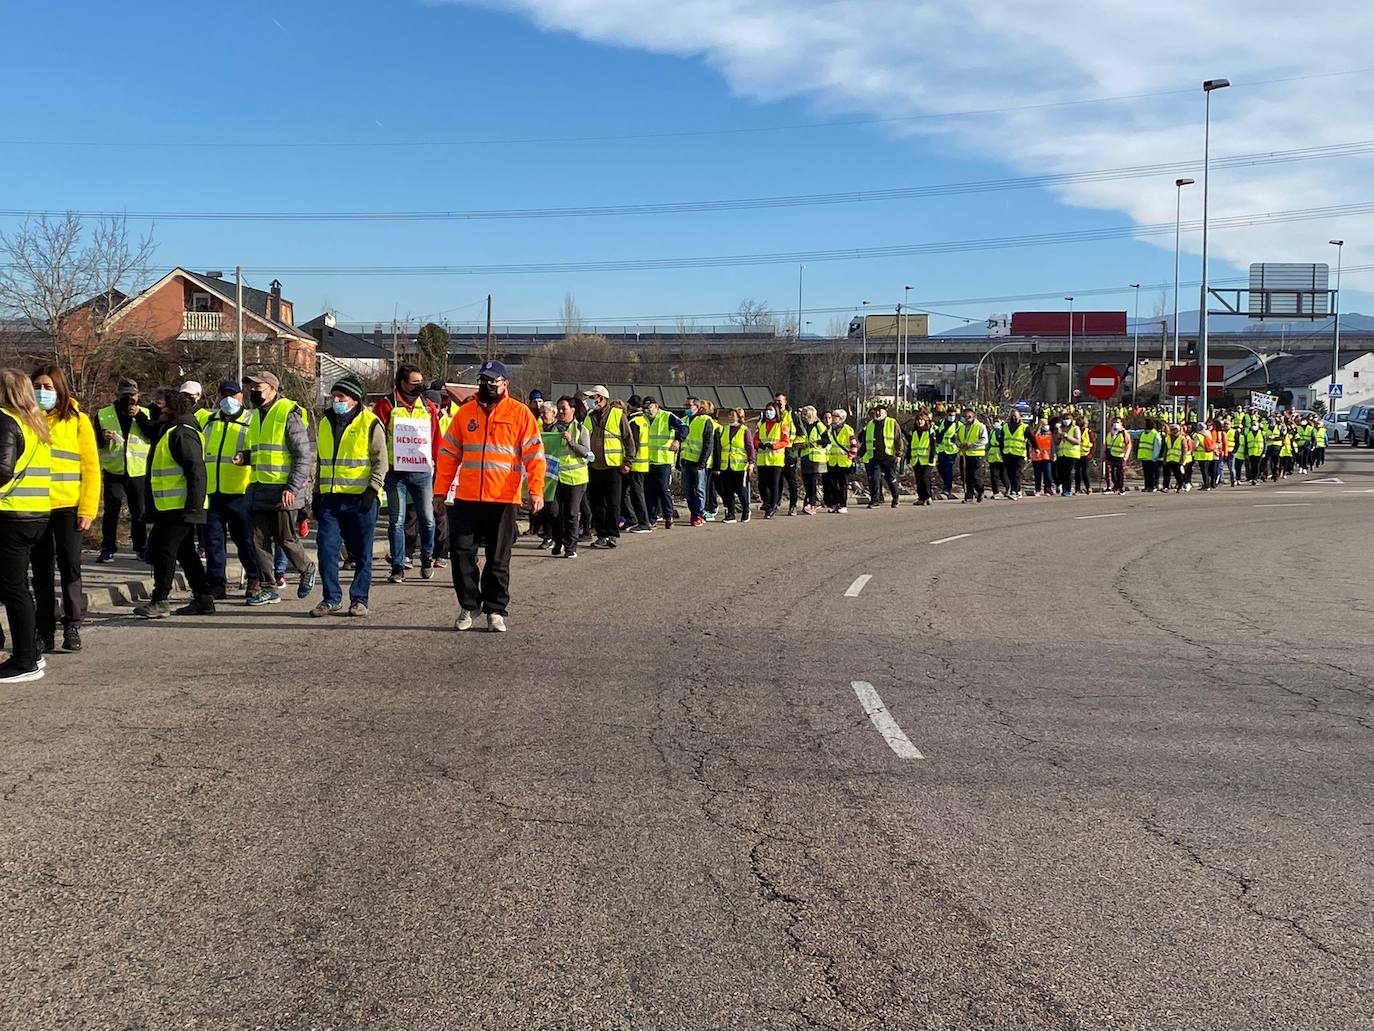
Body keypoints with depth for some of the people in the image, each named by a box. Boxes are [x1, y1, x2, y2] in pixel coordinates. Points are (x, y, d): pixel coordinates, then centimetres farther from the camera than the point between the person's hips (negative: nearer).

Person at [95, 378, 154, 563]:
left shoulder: (145, 413, 6)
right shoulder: (103, 414, 7)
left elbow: (155, 434, -10)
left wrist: (139, 416, -18)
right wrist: (102, 437, -15)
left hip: (138, 472, 0)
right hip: (113, 471, 0)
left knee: (139, 513, 8)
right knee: (111, 512, 1)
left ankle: (141, 548, 18)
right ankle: (108, 549, 7)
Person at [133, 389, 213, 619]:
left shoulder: (181, 434, -16)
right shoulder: (170, 431, 17)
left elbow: (196, 471, -22)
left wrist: (192, 507, -26)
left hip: (180, 507, -11)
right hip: (172, 507, 11)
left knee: (164, 550, -7)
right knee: (185, 552, 13)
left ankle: (159, 601, -4)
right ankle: (203, 599, 17)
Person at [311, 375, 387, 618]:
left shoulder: (370, 423, -3)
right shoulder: (326, 423, 15)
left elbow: (381, 461, -5)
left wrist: (372, 489, -14)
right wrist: (317, 493, 19)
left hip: (360, 499, -5)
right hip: (330, 498, 5)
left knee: (362, 554, 3)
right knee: (327, 549, -2)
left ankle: (359, 600, 11)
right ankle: (331, 599, 7)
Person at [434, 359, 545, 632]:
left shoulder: (520, 413, 0)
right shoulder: (465, 412, 9)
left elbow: (534, 454, -4)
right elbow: (448, 454, 12)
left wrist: (536, 490, -15)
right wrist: (440, 490, 8)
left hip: (504, 500, -2)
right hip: (466, 498, 3)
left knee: (498, 559, 6)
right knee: (462, 553, 1)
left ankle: (496, 610, 17)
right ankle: (468, 606, 16)